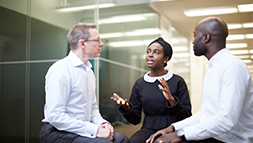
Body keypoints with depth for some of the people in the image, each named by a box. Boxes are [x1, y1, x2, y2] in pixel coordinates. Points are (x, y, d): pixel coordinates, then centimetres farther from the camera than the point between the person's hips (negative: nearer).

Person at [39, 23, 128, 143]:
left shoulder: (88, 71, 14)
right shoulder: (60, 70, -15)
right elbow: (55, 116, -21)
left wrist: (102, 123, -1)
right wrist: (95, 130, -22)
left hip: (83, 130, 8)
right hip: (58, 132, -8)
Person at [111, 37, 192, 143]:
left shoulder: (178, 81, 2)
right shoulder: (139, 83, 10)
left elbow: (187, 116, -3)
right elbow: (135, 119, 10)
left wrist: (171, 100, -19)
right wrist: (126, 107, -11)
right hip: (149, 128, 2)